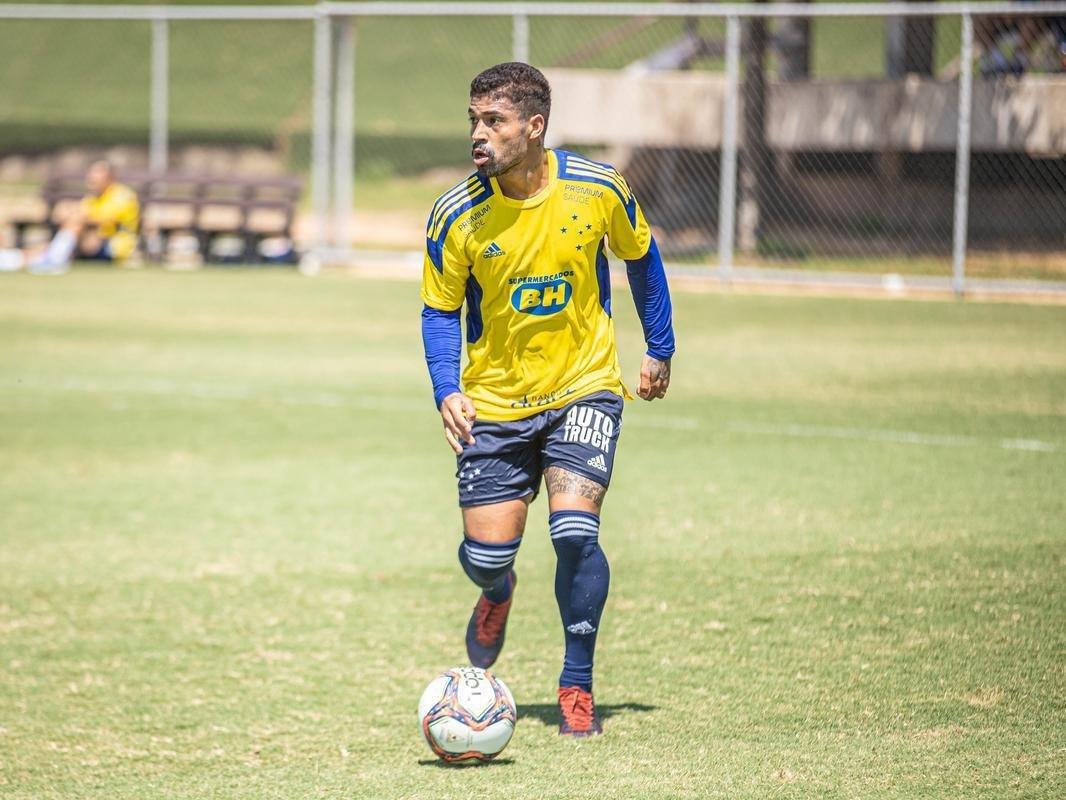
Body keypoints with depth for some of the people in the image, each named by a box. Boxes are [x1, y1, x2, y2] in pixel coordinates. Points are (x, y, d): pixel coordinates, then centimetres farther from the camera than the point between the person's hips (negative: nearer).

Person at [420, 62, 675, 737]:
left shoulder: (596, 189, -13)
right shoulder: (457, 217, -15)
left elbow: (641, 256, 7)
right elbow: (440, 310, -2)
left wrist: (660, 350, 12)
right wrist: (447, 390, -18)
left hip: (584, 387, -1)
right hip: (495, 403, 1)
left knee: (575, 531, -19)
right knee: (485, 554, 0)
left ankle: (578, 687, -2)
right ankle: (498, 594, 41)